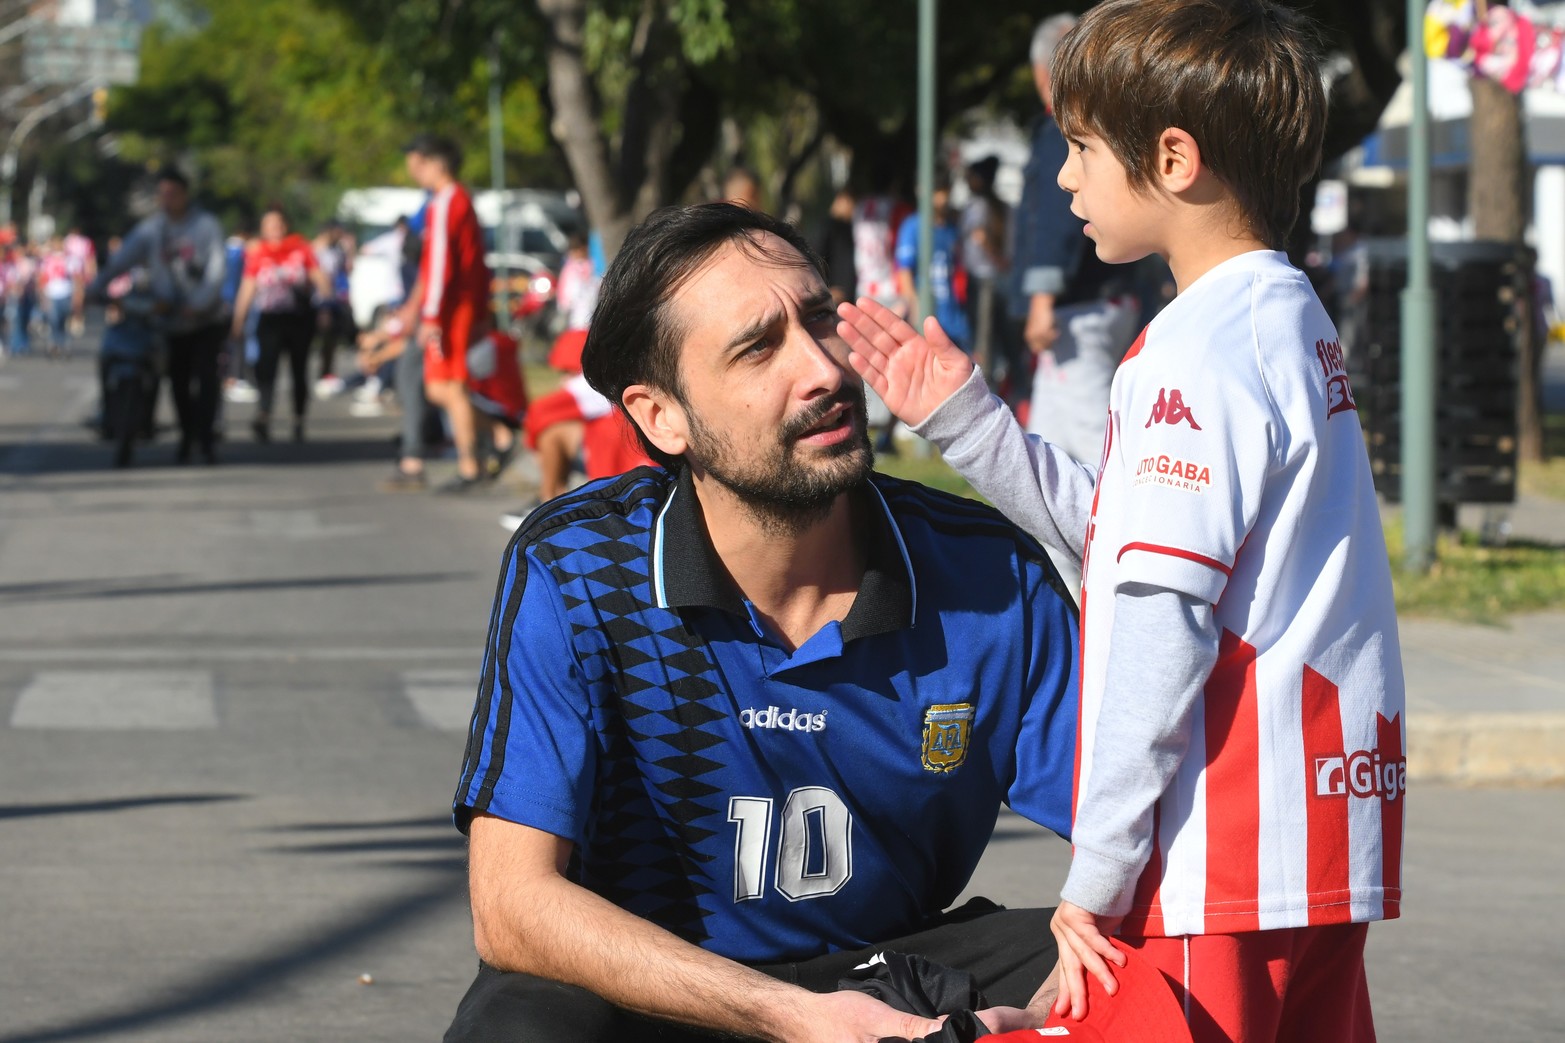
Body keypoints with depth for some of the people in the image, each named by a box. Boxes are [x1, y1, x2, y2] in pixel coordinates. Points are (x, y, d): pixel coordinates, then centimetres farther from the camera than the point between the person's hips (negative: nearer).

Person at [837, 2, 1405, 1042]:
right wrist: (960, 415, 21)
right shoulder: (1296, 323, 16)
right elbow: (1116, 535, 22)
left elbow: (1161, 623, -20)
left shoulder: (1195, 354, -14)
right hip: (1325, 839, 10)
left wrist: (1094, 878, -18)